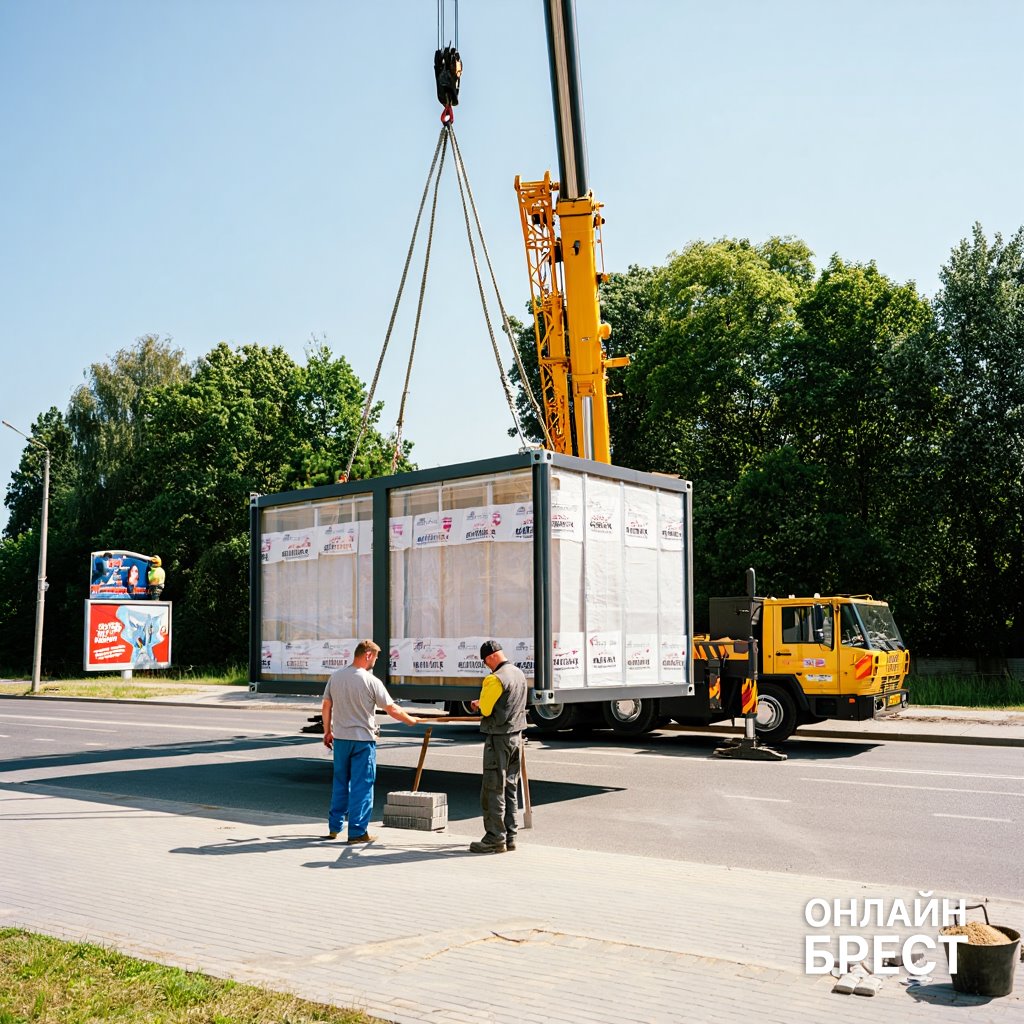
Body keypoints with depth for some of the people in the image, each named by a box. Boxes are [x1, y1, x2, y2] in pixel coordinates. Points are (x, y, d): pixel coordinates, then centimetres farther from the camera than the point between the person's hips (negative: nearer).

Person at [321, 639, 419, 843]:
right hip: (363, 739, -5)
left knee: (340, 783, 17)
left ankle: (334, 827, 23)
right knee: (362, 785, 3)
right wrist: (411, 720, 6)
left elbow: (326, 706, 8)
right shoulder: (371, 681, -13)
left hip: (340, 738, 5)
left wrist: (327, 731, 19)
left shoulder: (335, 677, 2)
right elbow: (392, 709, -9)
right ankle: (357, 832, 5)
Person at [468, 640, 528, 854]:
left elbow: (485, 709, -15)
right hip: (516, 735, 9)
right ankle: (510, 836, 17)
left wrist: (481, 703, 6)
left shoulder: (495, 678, -18)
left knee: (493, 790, -2)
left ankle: (495, 838, -1)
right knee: (510, 789, 13)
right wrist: (482, 703, 15)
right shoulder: (519, 674, 10)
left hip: (498, 739, -9)